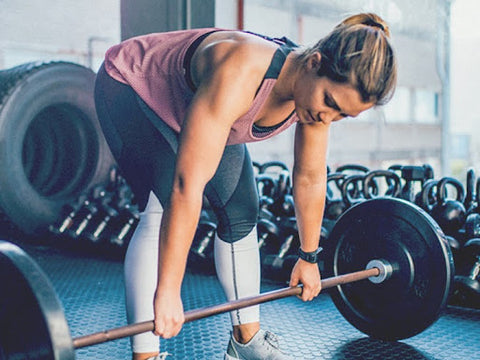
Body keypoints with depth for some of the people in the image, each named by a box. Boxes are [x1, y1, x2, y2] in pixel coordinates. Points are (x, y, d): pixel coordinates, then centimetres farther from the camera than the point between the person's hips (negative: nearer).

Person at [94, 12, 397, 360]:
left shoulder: (320, 88, -21)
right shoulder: (241, 74, -44)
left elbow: (310, 178, -6)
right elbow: (188, 185, -46)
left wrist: (308, 258, 3)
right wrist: (168, 292, -43)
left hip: (196, 106, 7)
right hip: (132, 87, -6)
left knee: (242, 212, 0)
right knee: (165, 211, -25)